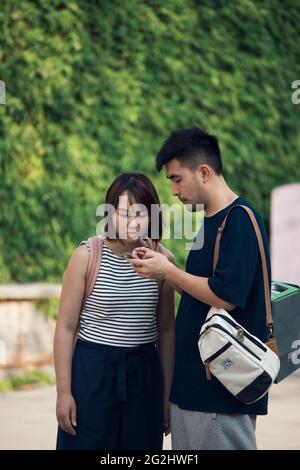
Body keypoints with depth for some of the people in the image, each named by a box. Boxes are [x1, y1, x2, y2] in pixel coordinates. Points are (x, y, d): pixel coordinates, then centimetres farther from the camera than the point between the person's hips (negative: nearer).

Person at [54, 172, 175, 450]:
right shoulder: (87, 256, -8)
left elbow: (166, 330, 7)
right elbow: (66, 326, -5)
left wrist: (168, 394, 9)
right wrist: (63, 392, -7)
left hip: (144, 373, 3)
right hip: (94, 369, -3)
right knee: (89, 443, 4)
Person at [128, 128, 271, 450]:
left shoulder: (239, 220, -15)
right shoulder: (210, 221, 15)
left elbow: (225, 297, -22)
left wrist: (168, 271, -12)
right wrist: (162, 271, 5)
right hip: (192, 380, 9)